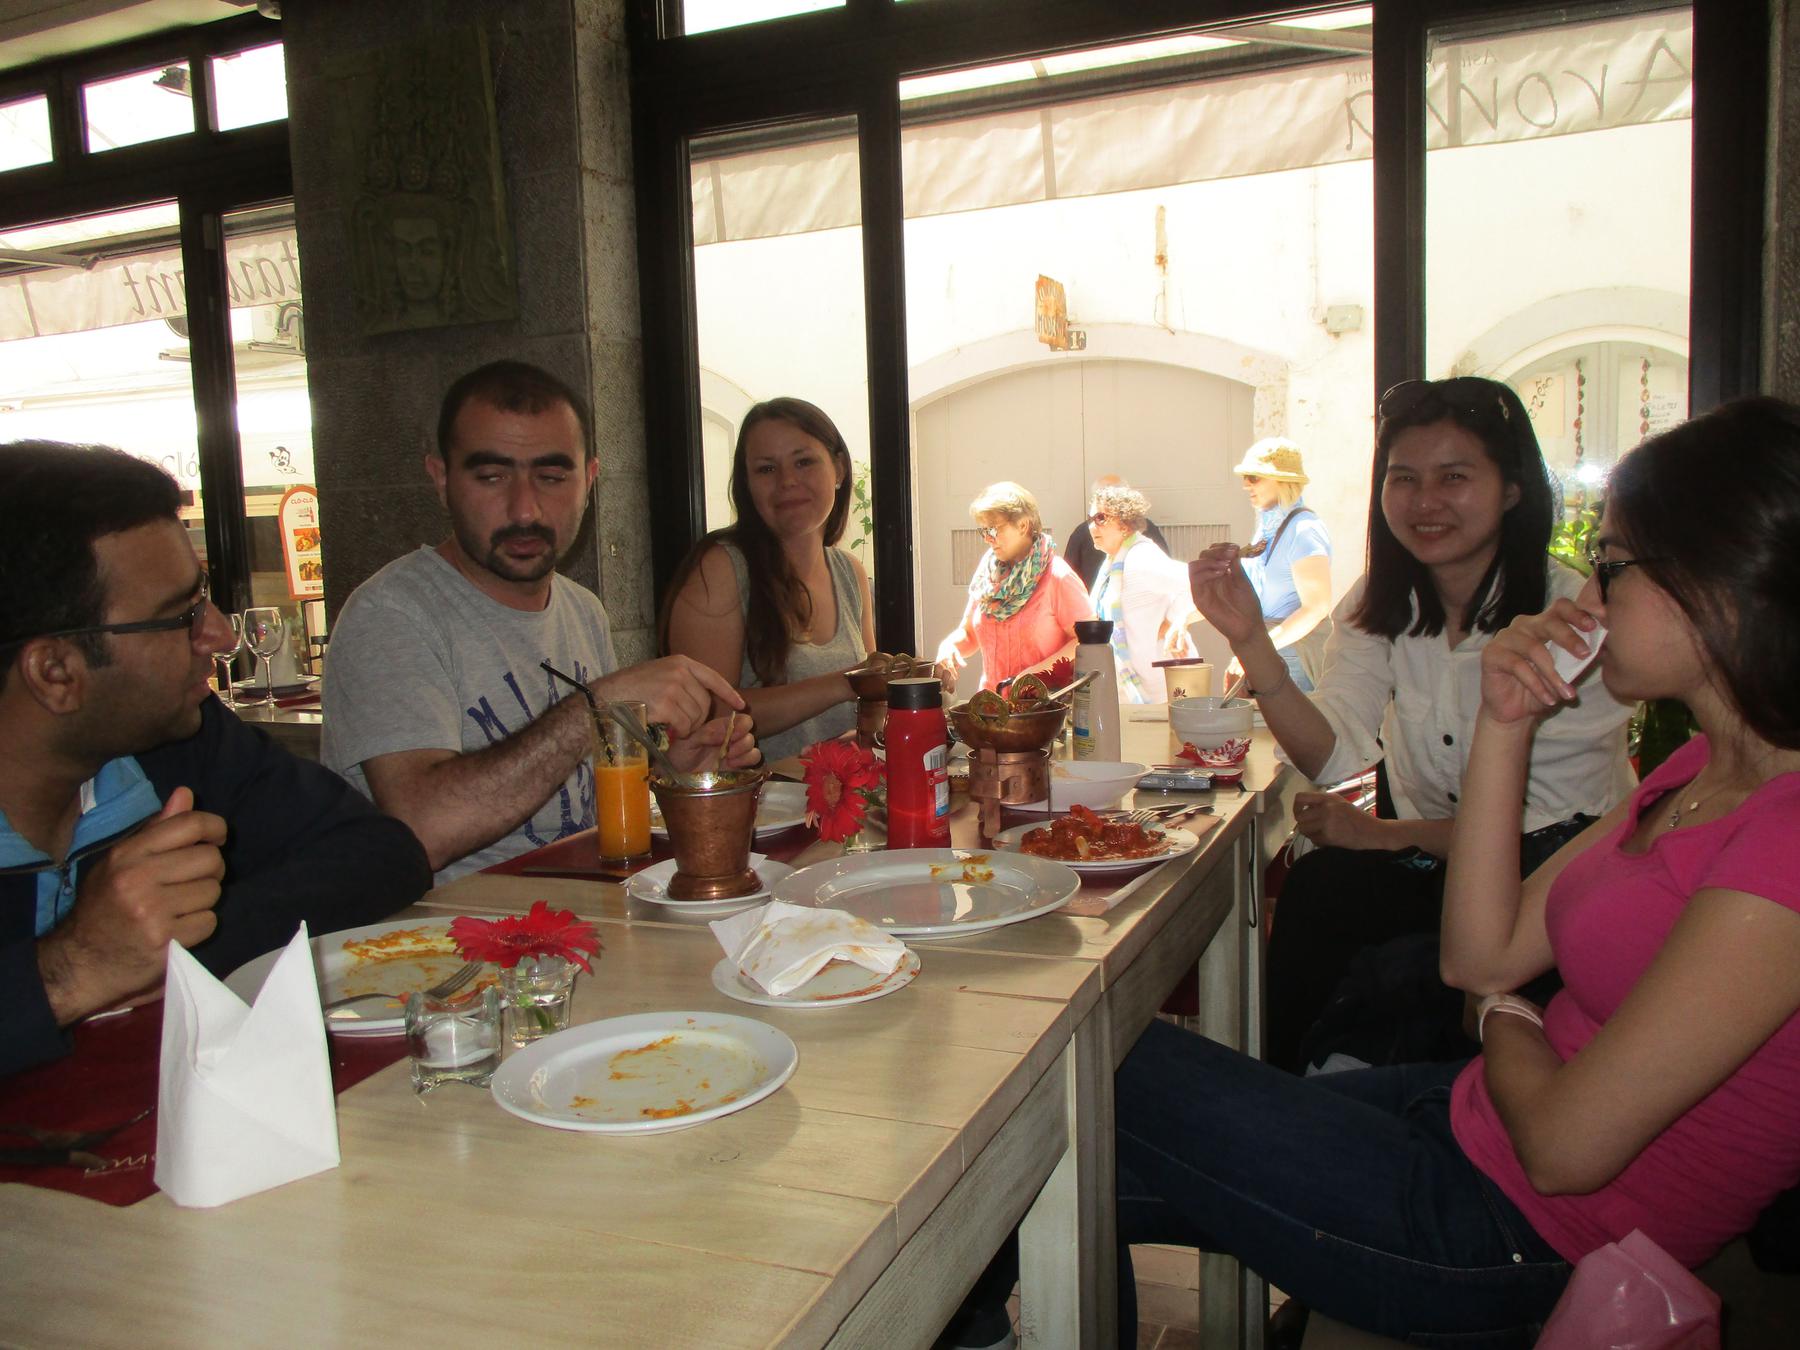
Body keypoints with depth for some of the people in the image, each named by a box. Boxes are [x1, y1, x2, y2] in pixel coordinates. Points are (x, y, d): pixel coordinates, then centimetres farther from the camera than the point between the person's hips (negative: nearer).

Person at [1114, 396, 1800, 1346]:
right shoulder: (1707, 769, 5)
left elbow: (1565, 1146, -23)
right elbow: (1482, 956, 3)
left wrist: (1503, 1015, -1)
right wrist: (1505, 724, -4)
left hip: (1512, 1243, -8)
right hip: (1474, 1123, 8)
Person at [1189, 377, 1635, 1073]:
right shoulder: (1378, 604, -1)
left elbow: (1552, 821, -13)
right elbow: (1333, 757, -15)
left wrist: (1386, 834, -12)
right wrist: (1251, 640, -28)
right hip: (1427, 863, 4)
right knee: (1315, 889, -25)